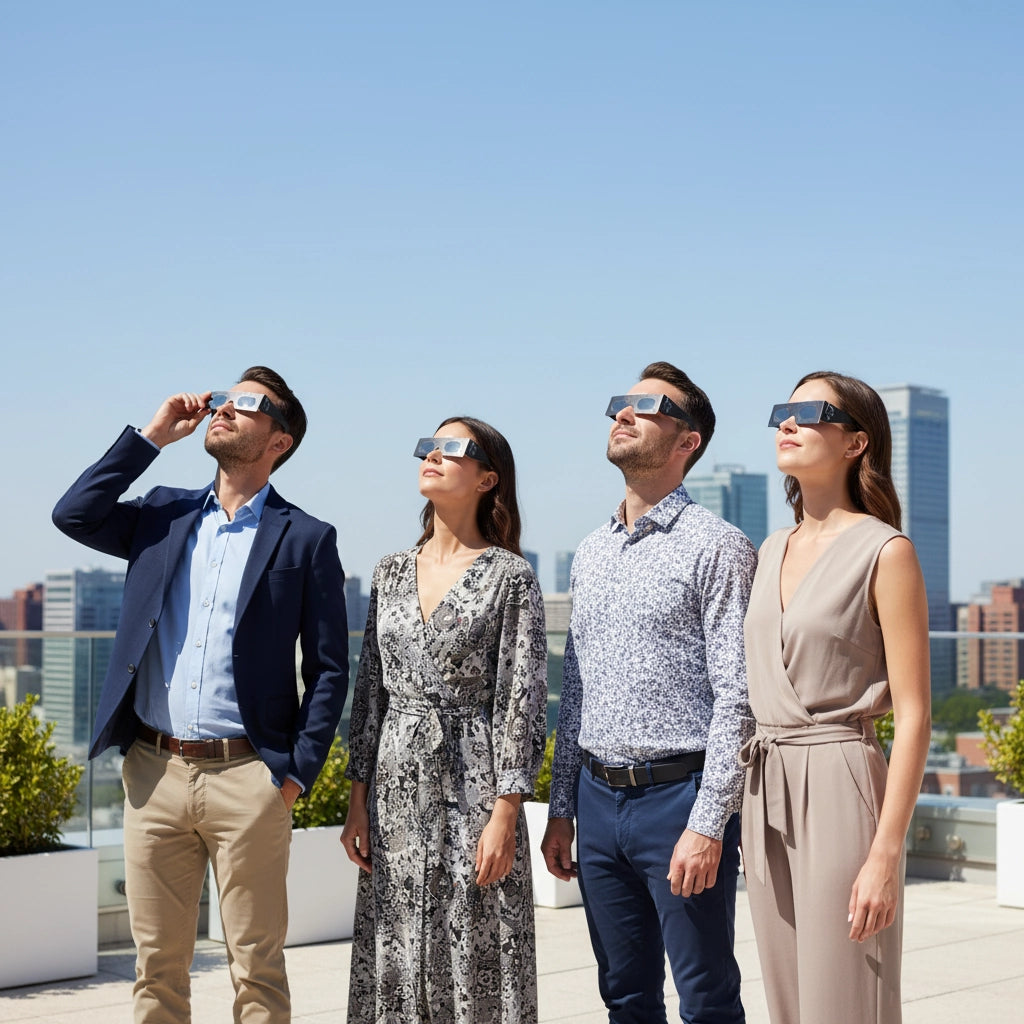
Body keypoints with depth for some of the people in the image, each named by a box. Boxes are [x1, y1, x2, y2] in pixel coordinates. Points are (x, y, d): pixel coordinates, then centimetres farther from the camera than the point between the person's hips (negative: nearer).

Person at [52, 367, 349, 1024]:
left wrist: (297, 774, -6)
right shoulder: (166, 515, 14)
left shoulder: (307, 539, 1)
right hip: (154, 772, 4)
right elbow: (74, 514, 0)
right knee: (157, 967, 10)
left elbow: (329, 669, 1)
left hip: (246, 778, -3)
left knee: (257, 968, 3)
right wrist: (152, 437, 3)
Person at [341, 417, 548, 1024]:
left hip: (473, 788, -5)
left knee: (477, 971, -1)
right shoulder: (393, 572, 11)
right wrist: (359, 801, 7)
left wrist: (505, 815, -14)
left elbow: (524, 701, -8)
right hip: (397, 791, 5)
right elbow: (371, 689, 12)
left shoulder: (511, 576, -5)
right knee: (395, 962, 8)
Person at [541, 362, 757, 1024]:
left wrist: (708, 824, -18)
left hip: (678, 796, -6)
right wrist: (561, 811, 15)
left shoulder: (717, 547, -7)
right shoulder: (591, 553, 15)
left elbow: (737, 698, -12)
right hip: (599, 800, 7)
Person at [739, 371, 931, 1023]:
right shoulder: (773, 551, 14)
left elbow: (914, 716, -11)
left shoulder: (884, 552, -8)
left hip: (839, 785, -7)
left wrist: (886, 854, -17)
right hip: (765, 789, 7)